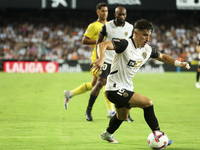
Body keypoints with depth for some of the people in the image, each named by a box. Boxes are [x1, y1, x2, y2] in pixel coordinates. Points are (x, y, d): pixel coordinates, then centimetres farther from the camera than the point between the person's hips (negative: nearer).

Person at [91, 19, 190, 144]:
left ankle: (107, 135, 60)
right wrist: (101, 59, -53)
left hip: (126, 89, 10)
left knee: (122, 116, 32)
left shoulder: (147, 50, 3)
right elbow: (103, 45, -34)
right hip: (115, 89, -10)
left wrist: (178, 63, 6)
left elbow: (162, 57, 20)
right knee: (148, 103, -20)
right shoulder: (125, 44, -21)